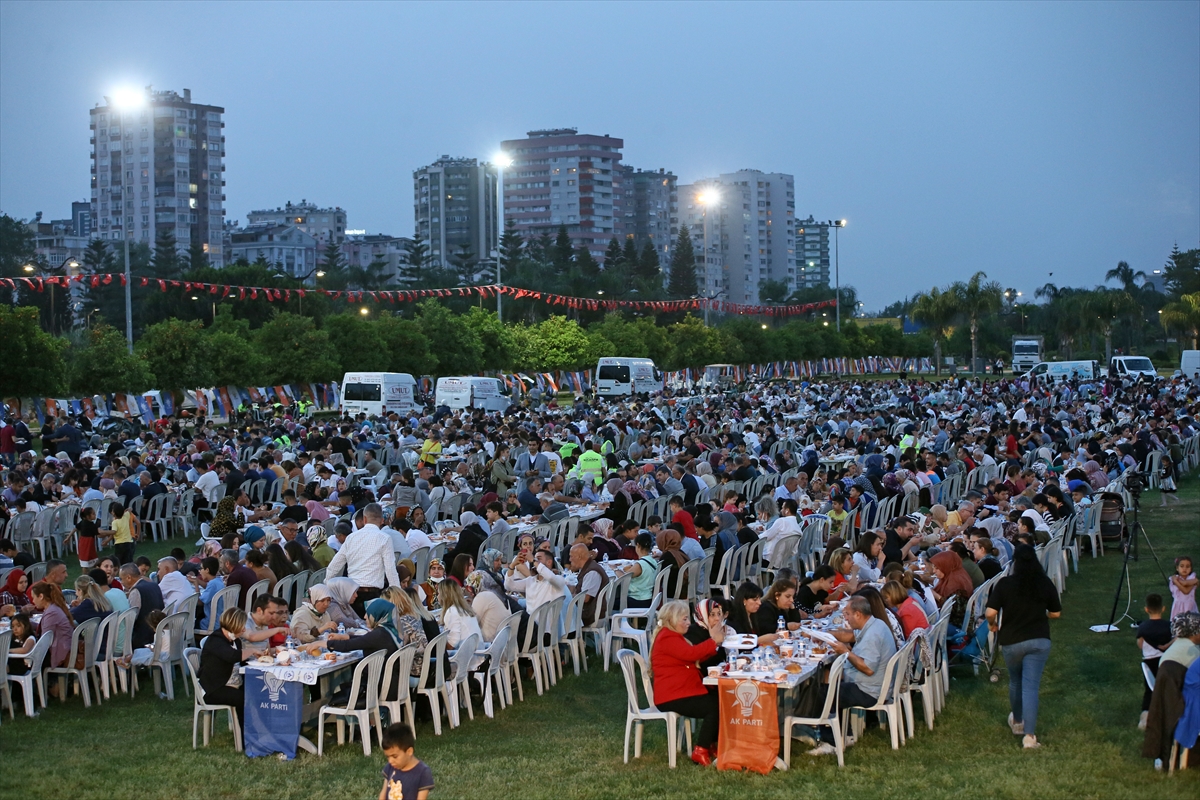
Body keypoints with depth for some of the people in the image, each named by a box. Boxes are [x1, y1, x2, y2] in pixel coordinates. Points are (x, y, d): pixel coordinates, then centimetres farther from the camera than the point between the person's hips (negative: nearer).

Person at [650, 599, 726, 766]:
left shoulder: (673, 636, 23)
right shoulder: (667, 638, -12)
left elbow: (698, 657, 16)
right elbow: (690, 653, -27)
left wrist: (714, 641, 3)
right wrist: (714, 641, -20)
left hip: (682, 692, 11)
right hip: (671, 697, -11)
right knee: (715, 706, -19)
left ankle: (711, 744, 6)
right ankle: (701, 750, -14)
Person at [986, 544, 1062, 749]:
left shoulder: (1004, 584, -10)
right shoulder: (1045, 584, -4)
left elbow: (991, 612, -14)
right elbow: (1056, 613, 5)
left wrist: (992, 624, 8)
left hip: (1011, 641, 0)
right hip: (1039, 640, 0)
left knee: (1015, 682, 22)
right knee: (1031, 686, -3)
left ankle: (1017, 722, 43)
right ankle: (1029, 735, -11)